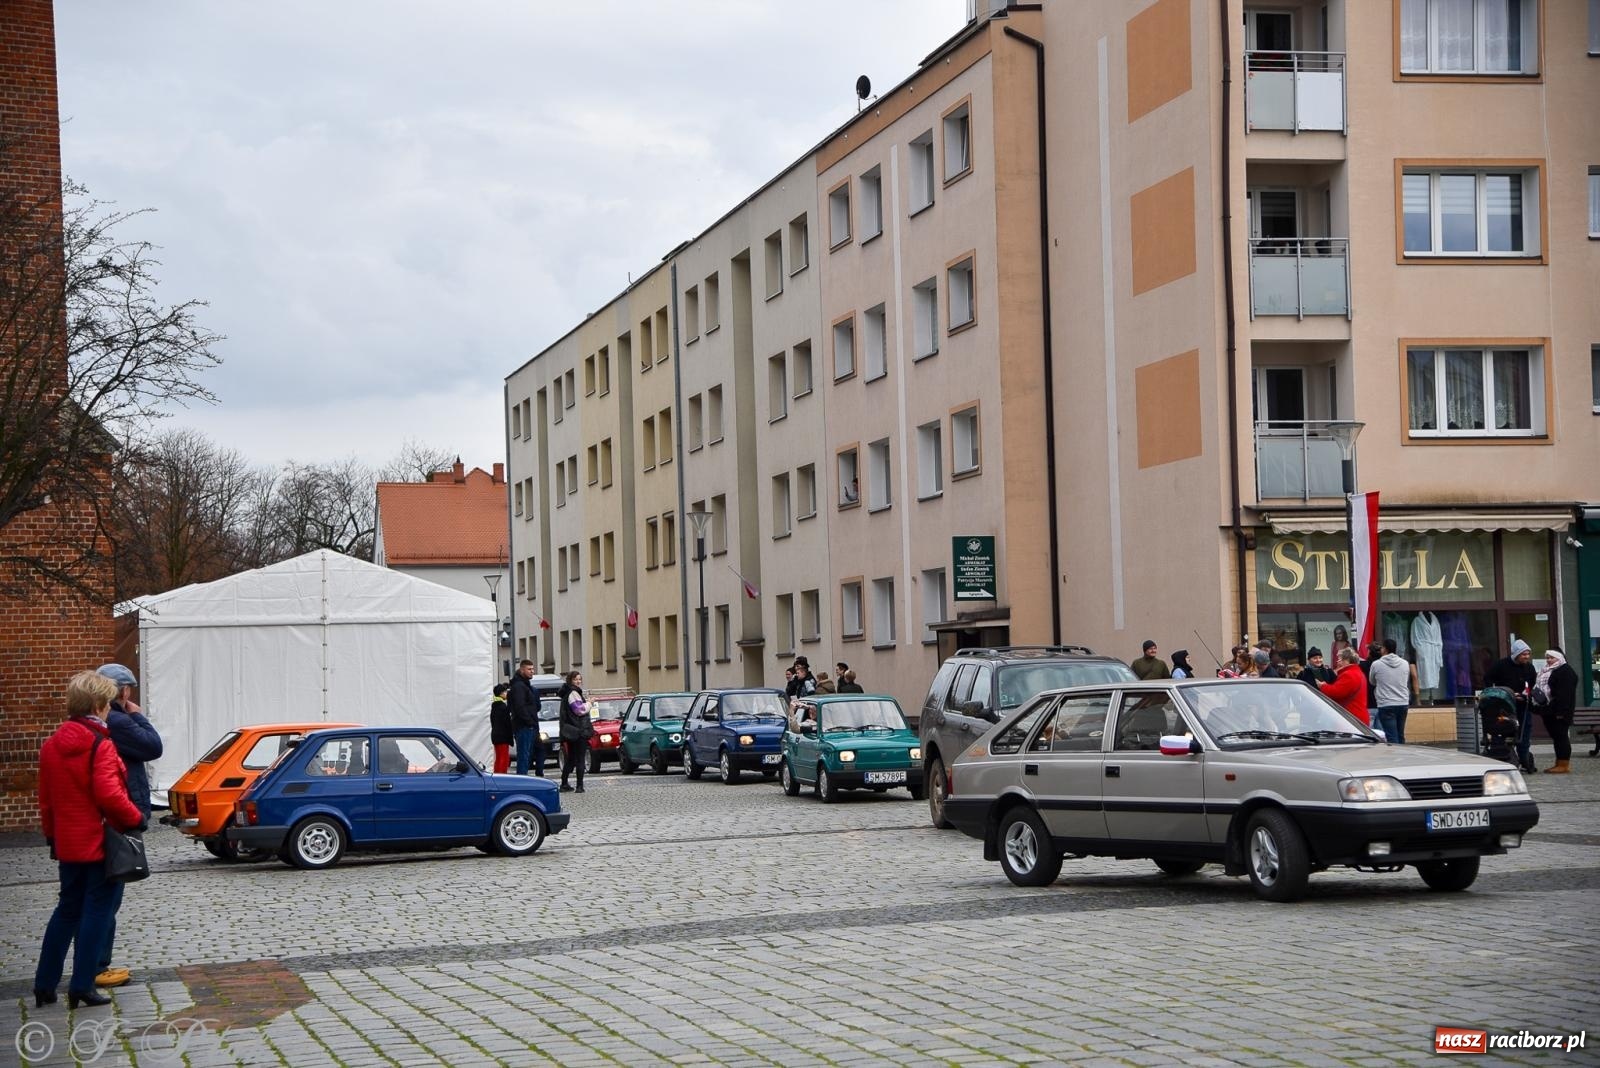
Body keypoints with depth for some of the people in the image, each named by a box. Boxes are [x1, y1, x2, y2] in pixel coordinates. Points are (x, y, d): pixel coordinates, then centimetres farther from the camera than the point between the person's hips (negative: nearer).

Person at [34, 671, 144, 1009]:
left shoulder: (50, 746, 7)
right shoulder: (100, 746, -16)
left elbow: (45, 799, 12)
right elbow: (109, 795, -24)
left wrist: (52, 836, 21)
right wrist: (136, 818, -10)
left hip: (67, 844, 7)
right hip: (101, 842, -7)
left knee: (68, 909, 17)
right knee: (97, 911, 1)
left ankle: (44, 984, 19)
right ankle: (82, 986, 1)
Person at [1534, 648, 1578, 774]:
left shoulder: (1566, 671, -12)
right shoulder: (1547, 671, 19)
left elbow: (1566, 693, -20)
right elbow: (1539, 688, 25)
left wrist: (1561, 711, -25)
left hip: (1559, 712, -10)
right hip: (1548, 711, 10)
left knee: (1561, 736, -7)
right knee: (1555, 737, 12)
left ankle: (1564, 765, -4)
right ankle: (1558, 763, 17)